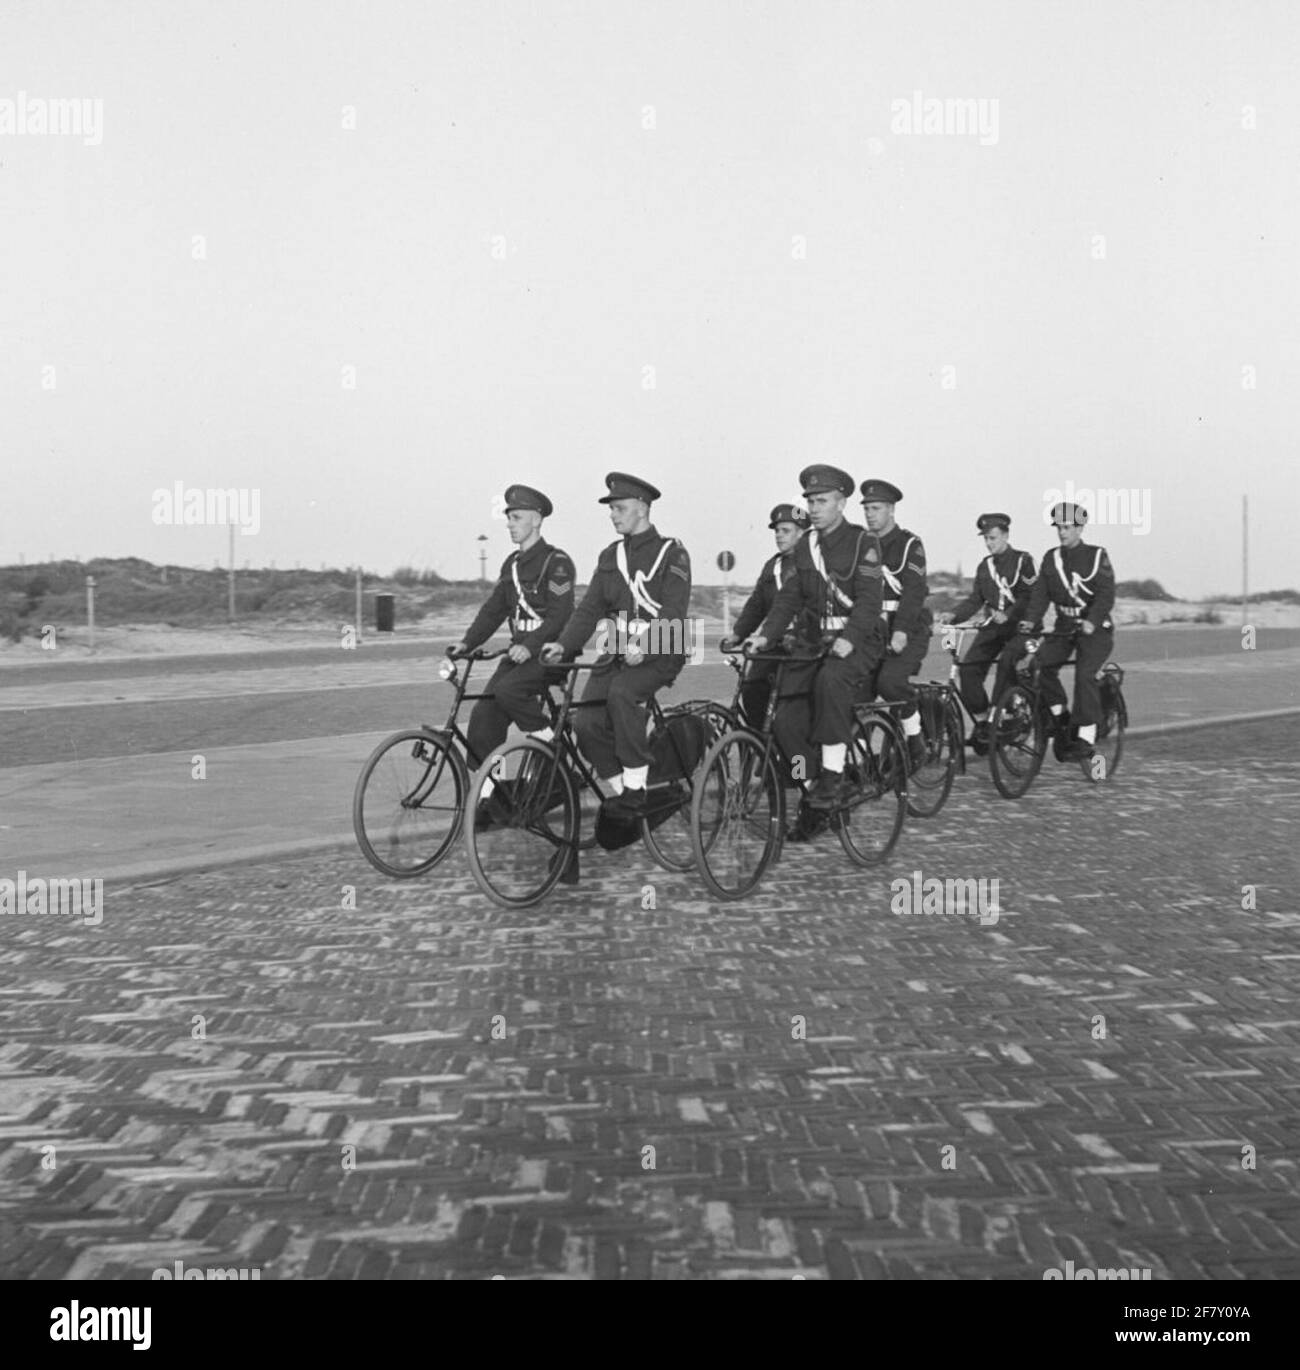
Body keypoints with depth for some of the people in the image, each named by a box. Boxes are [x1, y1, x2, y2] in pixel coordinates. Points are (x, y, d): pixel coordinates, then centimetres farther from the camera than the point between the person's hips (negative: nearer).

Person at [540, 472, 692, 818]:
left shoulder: (671, 553, -4)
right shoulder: (611, 556, 15)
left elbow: (673, 612, -15)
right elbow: (590, 608, 8)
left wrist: (643, 646, -30)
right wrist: (564, 644, -9)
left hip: (659, 654, -5)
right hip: (618, 653, 5)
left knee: (622, 693, -33)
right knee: (585, 722, -14)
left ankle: (636, 788, -22)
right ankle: (618, 786, 6)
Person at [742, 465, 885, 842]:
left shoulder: (863, 542, -4)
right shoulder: (804, 546, 13)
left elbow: (868, 598, -15)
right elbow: (790, 596, 10)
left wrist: (849, 638, -31)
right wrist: (766, 634, -6)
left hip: (854, 642, -5)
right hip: (811, 641, 6)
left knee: (830, 680, -38)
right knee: (786, 721, -11)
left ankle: (833, 774, -28)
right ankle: (815, 797, 5)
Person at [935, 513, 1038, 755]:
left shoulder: (1022, 561, -1)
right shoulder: (984, 566, 15)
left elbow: (1029, 597, -11)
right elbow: (974, 600, 10)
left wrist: (1007, 614, -26)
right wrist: (952, 614, -7)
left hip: (1017, 626, -5)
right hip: (991, 627, 5)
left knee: (1006, 667, -25)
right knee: (969, 668, -14)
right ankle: (981, 723, -4)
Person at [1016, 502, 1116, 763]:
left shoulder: (1096, 556, -5)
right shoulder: (1051, 558, 7)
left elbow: (1106, 594, -16)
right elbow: (1040, 593, -1)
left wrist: (1091, 621, -32)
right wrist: (1030, 621, -18)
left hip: (1094, 628, -4)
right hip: (1064, 626, 4)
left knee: (1085, 675, -22)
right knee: (1042, 663, -19)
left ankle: (1086, 739, -18)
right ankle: (1059, 716, -1)